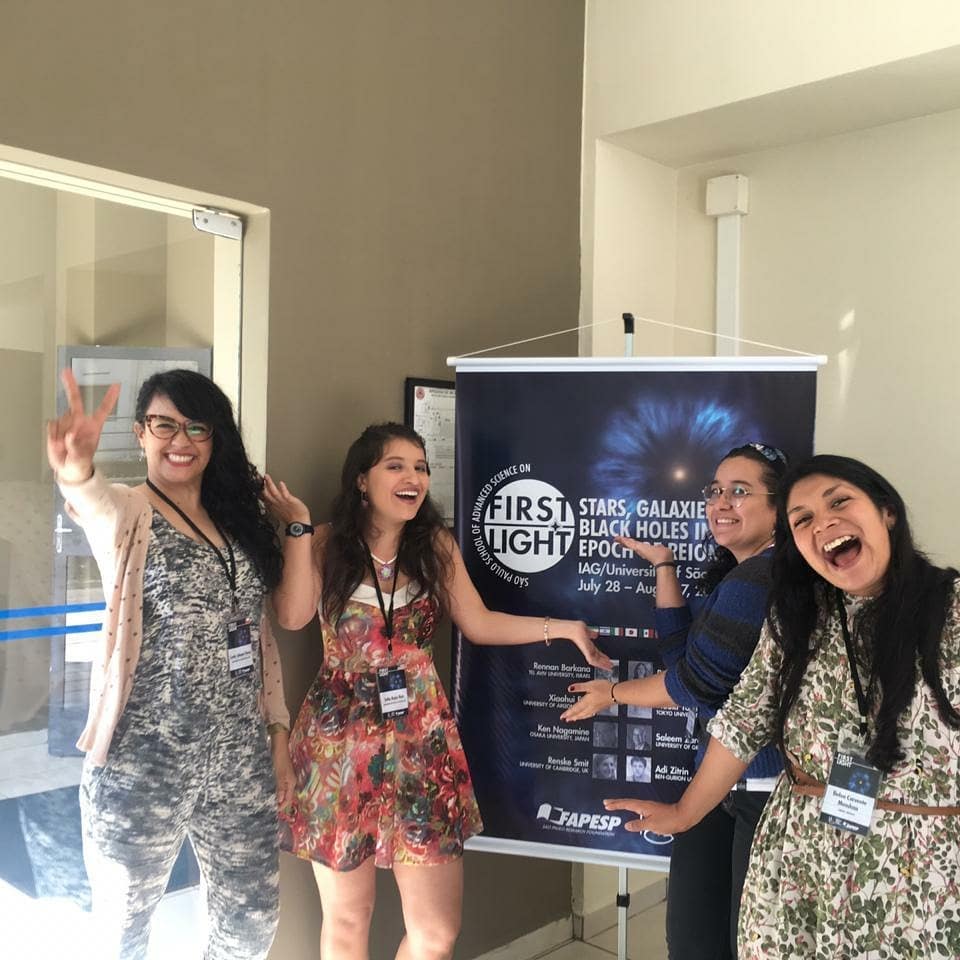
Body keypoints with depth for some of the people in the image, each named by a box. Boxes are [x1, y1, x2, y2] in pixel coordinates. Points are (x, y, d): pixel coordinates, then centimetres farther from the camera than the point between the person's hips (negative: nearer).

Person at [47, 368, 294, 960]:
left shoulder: (239, 521, 9)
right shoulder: (124, 514, -6)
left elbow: (259, 635, 11)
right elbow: (93, 502, -32)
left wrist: (279, 734, 7)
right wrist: (76, 469, -55)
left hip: (240, 761, 5)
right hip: (143, 766, -5)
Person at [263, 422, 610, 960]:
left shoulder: (436, 545, 7)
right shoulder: (327, 544, 1)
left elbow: (479, 624, 7)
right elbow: (293, 616, -15)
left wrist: (564, 628, 1)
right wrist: (299, 527, -12)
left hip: (421, 740, 2)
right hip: (340, 740, -1)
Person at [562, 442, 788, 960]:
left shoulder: (759, 578, -18)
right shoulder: (735, 572, 15)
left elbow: (696, 682, -16)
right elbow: (682, 653, 13)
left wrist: (612, 693, 0)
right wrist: (663, 564, 11)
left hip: (769, 786, -10)